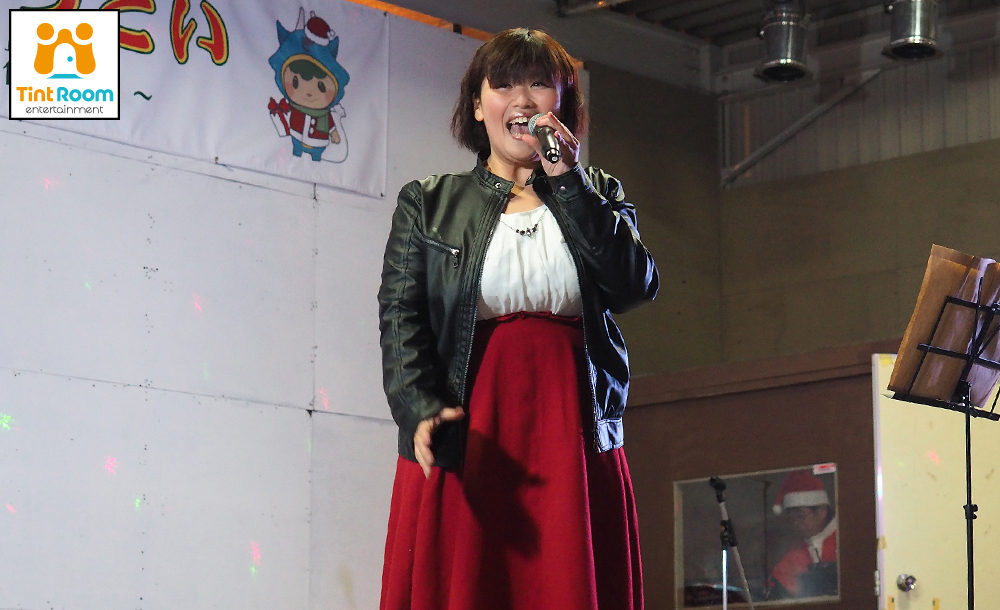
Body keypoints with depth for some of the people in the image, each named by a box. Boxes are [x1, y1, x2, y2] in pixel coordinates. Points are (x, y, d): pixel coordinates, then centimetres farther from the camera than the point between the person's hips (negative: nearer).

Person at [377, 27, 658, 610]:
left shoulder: (598, 197, 18)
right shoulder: (428, 204, 14)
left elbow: (635, 286, -1)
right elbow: (400, 318, 2)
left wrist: (568, 182, -4)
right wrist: (421, 411, -16)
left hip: (574, 434, 1)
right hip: (463, 433, -1)